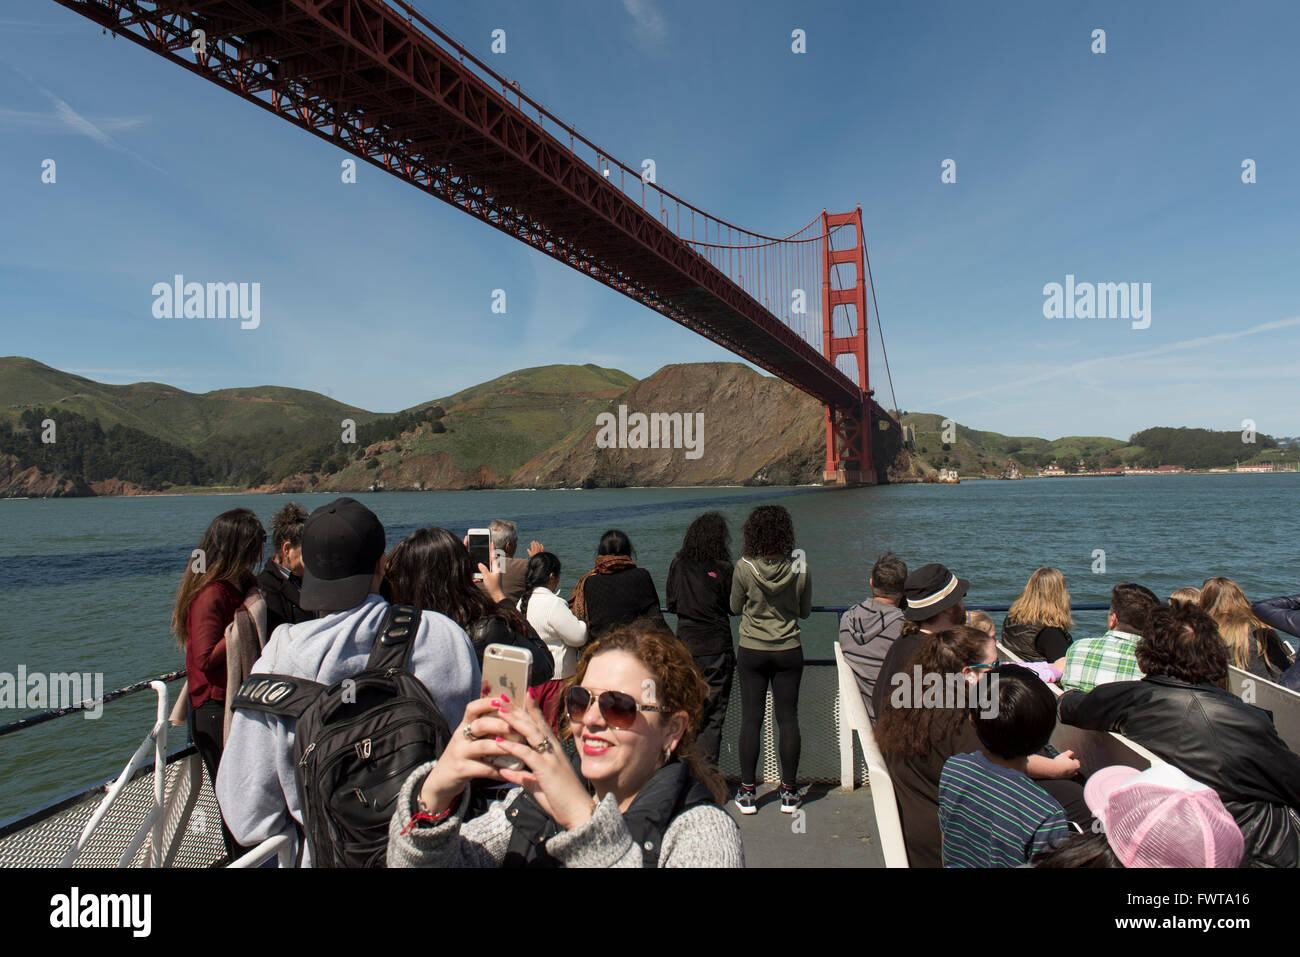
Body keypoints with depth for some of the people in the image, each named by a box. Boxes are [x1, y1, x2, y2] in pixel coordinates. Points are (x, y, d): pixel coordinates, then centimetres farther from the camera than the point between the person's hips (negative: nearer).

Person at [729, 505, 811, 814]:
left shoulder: (744, 568, -12)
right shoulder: (800, 568, -9)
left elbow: (735, 608, 1)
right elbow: (805, 611, 3)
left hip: (752, 652, -1)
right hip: (789, 651, 1)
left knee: (751, 719, 7)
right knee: (788, 719, 9)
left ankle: (747, 792, 14)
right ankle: (789, 792, 17)